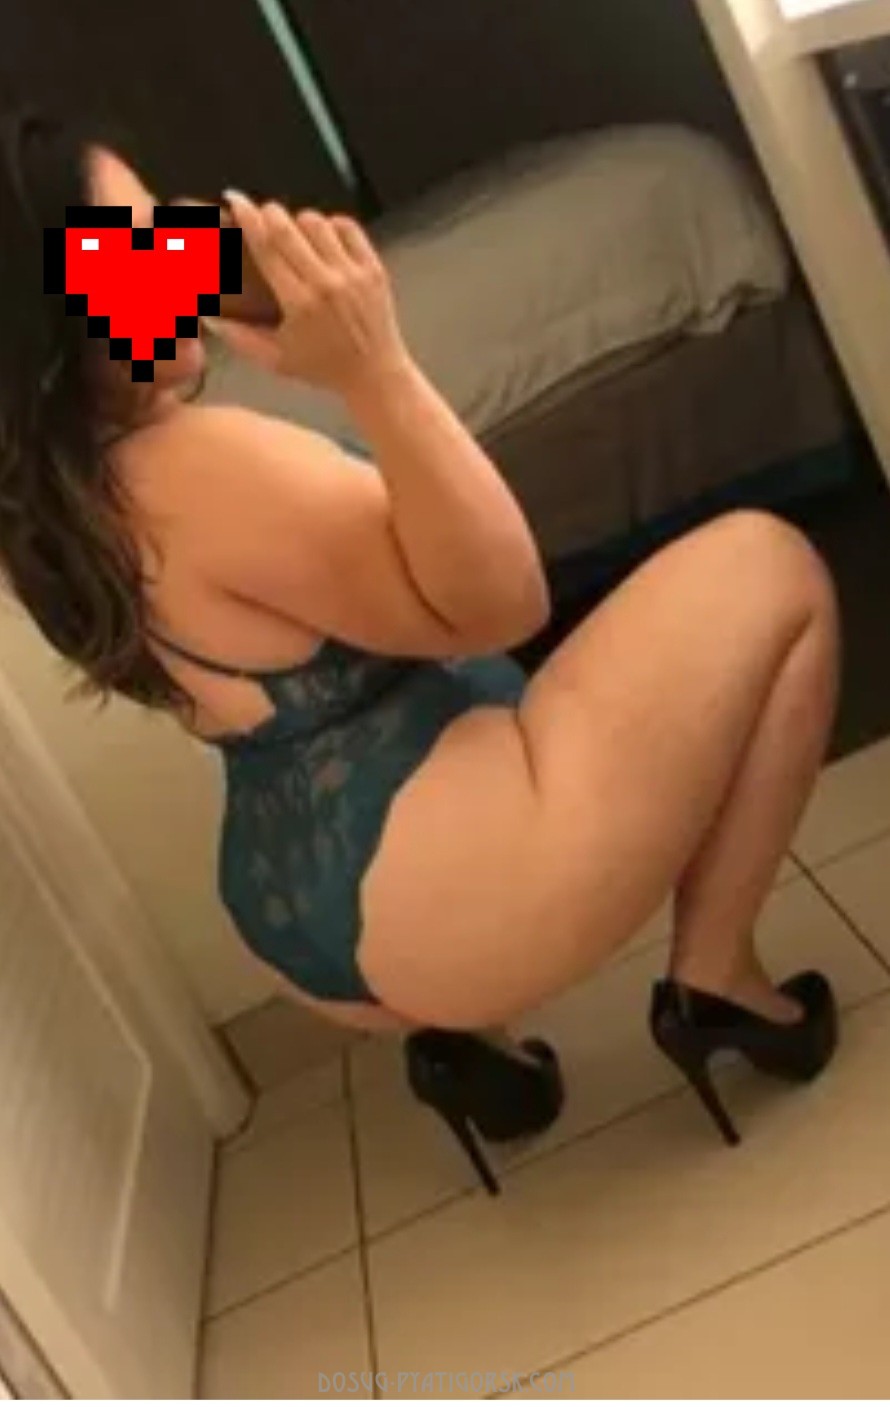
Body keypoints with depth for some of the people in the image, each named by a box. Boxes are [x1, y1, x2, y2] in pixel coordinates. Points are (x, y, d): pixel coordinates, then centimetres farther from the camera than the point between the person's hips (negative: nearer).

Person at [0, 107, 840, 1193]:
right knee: (771, 570, -3)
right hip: (435, 894, -9)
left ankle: (447, 1035, 23)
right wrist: (373, 369, -28)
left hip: (305, 918, 9)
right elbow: (496, 600, -18)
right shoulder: (202, 465, -23)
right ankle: (714, 979, 3)